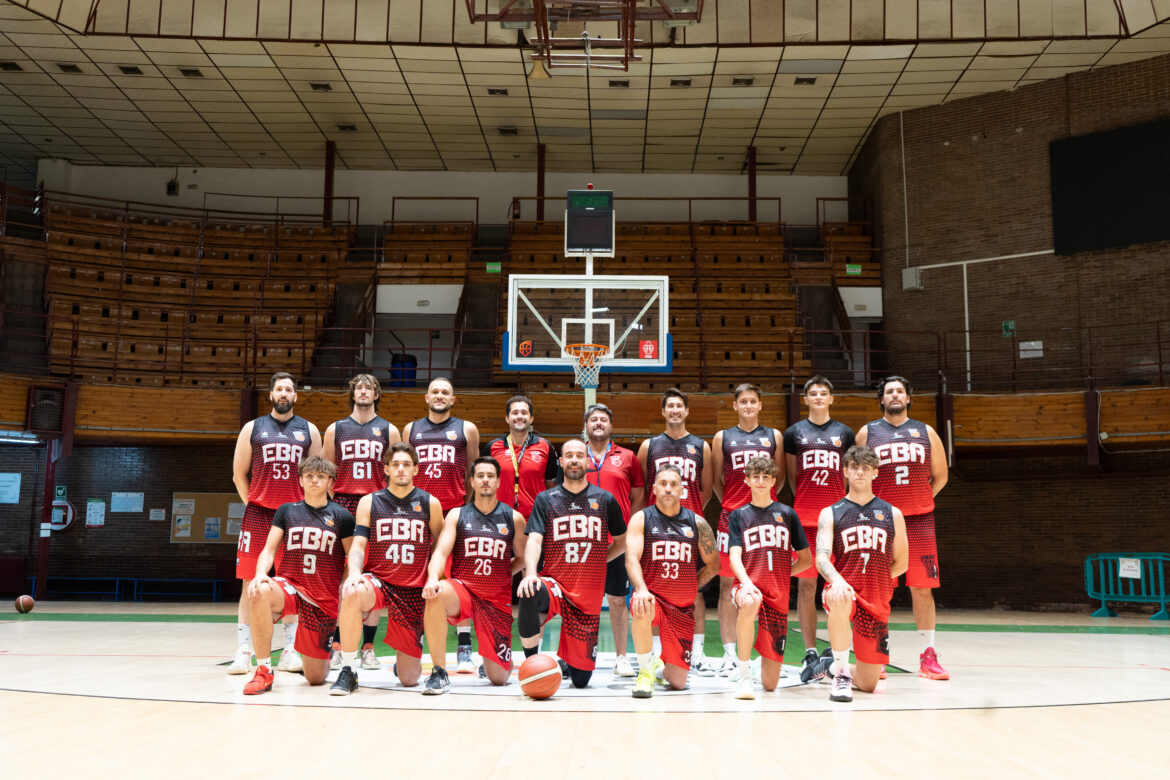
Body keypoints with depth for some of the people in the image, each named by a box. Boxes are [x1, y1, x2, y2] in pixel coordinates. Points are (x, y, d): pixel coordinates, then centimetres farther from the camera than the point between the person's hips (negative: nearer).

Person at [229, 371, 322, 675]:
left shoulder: (309, 431, 9)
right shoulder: (253, 428, 8)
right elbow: (239, 474, 11)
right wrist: (252, 504, 5)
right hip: (258, 514, -1)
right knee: (250, 583, -2)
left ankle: (290, 651, 10)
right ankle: (243, 652, 3)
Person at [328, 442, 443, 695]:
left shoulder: (430, 504, 3)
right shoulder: (369, 502, 3)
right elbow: (358, 545, -4)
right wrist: (354, 573, -23)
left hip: (414, 590, 0)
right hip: (377, 580, 0)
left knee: (409, 678, 0)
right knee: (352, 593, -39)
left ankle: (402, 659, 40)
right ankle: (347, 672, -22)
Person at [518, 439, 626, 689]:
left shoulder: (605, 500, 6)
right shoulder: (545, 499, 3)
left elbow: (622, 542, 19)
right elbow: (534, 540, -9)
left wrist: (595, 561, 9)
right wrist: (530, 573, -27)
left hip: (589, 594, 1)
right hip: (553, 582, -1)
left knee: (581, 680, 0)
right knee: (529, 595, -40)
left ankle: (566, 661, 38)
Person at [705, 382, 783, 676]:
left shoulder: (773, 436, 10)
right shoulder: (722, 437, 7)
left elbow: (779, 475, 16)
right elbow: (717, 480, 12)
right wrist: (729, 504, 6)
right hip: (731, 517, -1)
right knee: (727, 584, 0)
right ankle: (729, 654, 6)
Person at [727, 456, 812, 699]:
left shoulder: (787, 513, 12)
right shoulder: (739, 515, 9)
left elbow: (806, 559, 15)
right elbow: (734, 556, -4)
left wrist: (781, 574, 2)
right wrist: (747, 583, -22)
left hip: (778, 594, 1)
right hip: (748, 584, -1)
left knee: (770, 683, -2)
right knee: (750, 603, -43)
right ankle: (743, 676, -27)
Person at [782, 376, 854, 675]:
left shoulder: (845, 433, 10)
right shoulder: (794, 433, 8)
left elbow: (849, 477, 14)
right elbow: (792, 477, 13)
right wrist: (806, 501, 7)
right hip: (804, 518, 0)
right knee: (805, 584, 1)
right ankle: (810, 652, 8)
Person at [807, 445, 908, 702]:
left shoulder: (892, 514, 9)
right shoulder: (830, 514, 3)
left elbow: (900, 563, 16)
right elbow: (821, 557, -11)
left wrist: (871, 580, 8)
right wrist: (837, 580, -30)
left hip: (876, 601, 2)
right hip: (843, 589, -2)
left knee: (868, 684, 1)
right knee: (841, 600, -42)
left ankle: (831, 665, 35)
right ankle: (841, 674, -22)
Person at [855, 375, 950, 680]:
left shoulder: (926, 432, 11)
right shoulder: (868, 432, 6)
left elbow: (940, 475, 17)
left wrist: (919, 501, 10)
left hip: (919, 520, 2)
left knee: (923, 587, 1)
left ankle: (928, 657, 9)